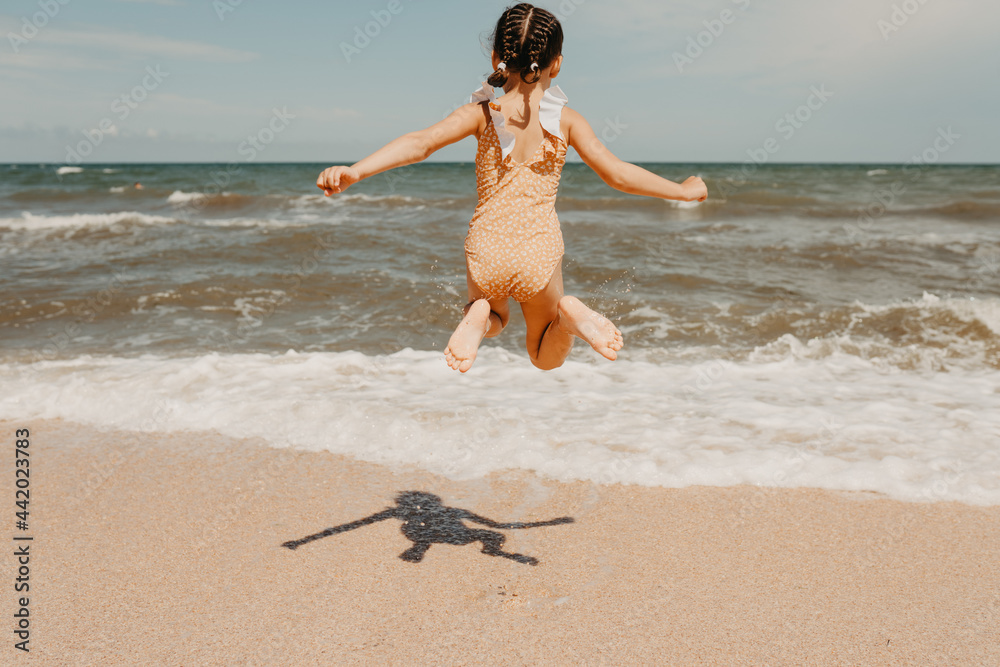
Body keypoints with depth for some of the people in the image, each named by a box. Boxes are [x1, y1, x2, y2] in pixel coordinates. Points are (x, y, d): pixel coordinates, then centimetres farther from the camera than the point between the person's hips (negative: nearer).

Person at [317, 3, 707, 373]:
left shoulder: (481, 113, -2)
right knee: (545, 359, 23)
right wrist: (684, 191, 12)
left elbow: (419, 143, -16)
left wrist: (354, 172, -23)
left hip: (486, 251, 0)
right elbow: (618, 175, -2)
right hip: (540, 253, 0)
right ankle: (568, 315, -13)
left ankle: (480, 318, -2)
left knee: (494, 315, 36)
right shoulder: (566, 120, -1)